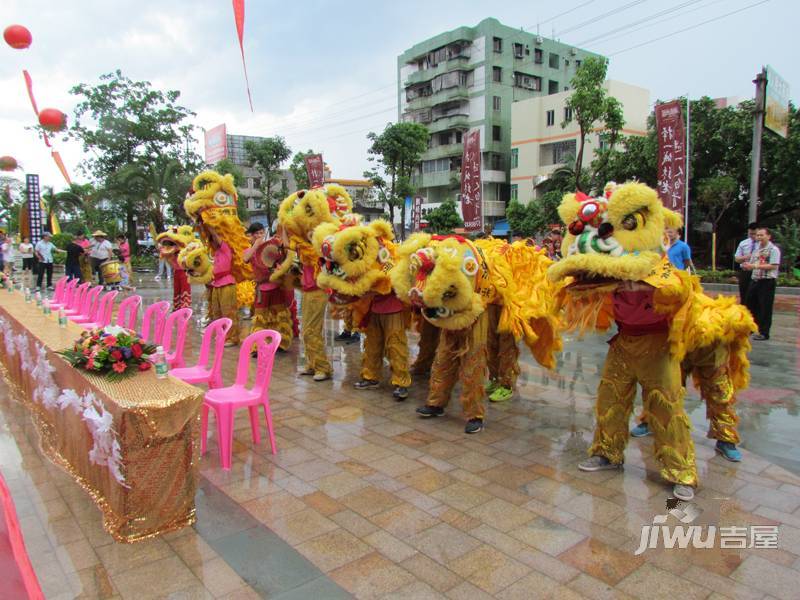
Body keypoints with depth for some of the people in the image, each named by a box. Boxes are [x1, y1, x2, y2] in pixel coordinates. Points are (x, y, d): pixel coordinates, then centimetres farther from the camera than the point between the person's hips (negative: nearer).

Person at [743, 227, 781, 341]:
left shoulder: (773, 249, -9)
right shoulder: (757, 249, 14)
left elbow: (773, 266, -19)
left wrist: (755, 265, -23)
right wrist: (747, 266, -6)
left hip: (767, 281, -7)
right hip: (755, 280, 7)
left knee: (765, 308, -1)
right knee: (751, 305, 13)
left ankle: (763, 333, 7)